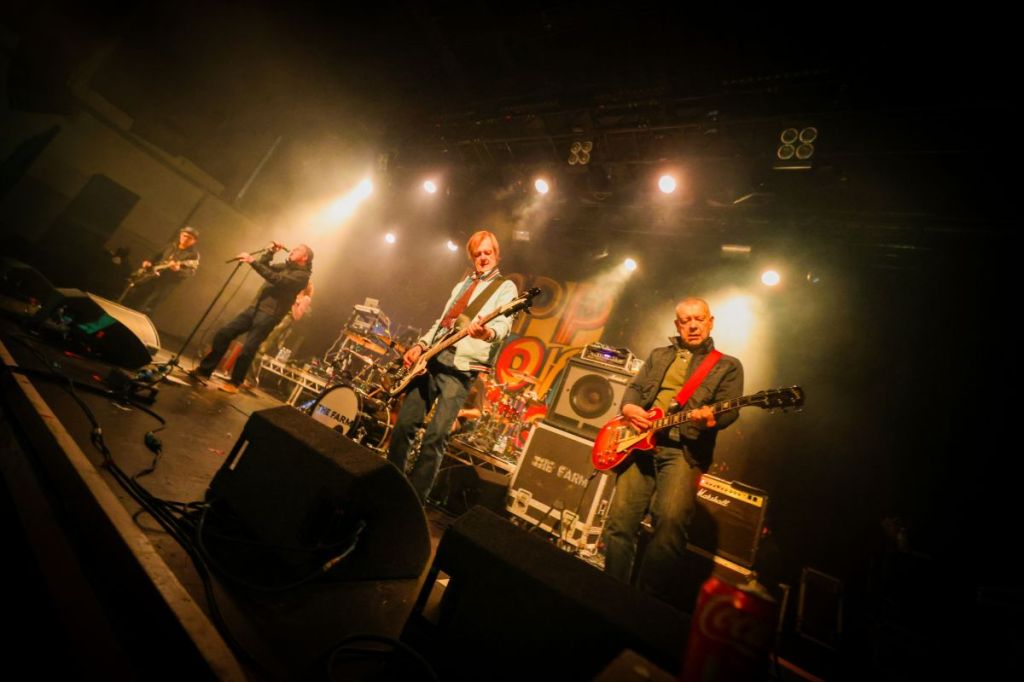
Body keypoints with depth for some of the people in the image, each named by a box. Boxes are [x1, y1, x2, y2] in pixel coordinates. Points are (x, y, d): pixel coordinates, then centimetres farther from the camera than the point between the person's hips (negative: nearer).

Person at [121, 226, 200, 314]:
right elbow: (156, 256, 27)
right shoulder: (171, 246, 12)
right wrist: (148, 262, 7)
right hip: (149, 276, 7)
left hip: (165, 284, -7)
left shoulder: (194, 254, -7)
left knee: (144, 310, -9)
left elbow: (191, 272, -21)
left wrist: (177, 269, -39)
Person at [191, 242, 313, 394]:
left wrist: (253, 261, -25)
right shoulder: (286, 266, 19)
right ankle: (204, 371, 15)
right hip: (255, 307, 9)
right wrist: (270, 251, 7)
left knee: (247, 349, -9)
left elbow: (275, 279, -22)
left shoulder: (302, 275, -10)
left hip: (269, 315, -8)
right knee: (223, 333, 4)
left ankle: (234, 383, 9)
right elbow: (264, 267, 21)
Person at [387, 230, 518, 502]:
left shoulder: (506, 287, 2)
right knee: (405, 423, 8)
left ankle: (414, 498, 4)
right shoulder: (462, 285, 23)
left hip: (462, 367, -7)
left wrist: (487, 333, -38)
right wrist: (421, 344, 9)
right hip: (431, 359, 7)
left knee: (435, 436, -10)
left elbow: (503, 325, -16)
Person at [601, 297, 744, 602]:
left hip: (685, 450, -2)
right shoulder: (659, 355, 22)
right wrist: (630, 407, -5)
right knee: (620, 518, -3)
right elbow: (634, 387, 18)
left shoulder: (728, 366, 13)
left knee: (671, 519, -20)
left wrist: (710, 418, -23)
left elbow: (730, 409, 1)